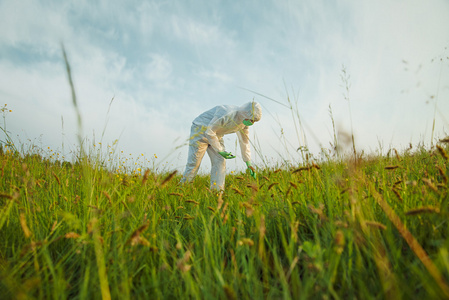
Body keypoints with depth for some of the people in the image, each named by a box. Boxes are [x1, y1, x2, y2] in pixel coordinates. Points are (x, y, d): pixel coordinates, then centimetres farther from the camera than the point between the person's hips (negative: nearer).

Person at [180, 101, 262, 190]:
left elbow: (244, 141, 3)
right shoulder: (227, 114, -35)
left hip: (216, 135, 7)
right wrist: (220, 151, -26)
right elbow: (209, 131, -30)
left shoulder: (245, 120, -8)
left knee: (220, 162, -5)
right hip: (201, 130, -7)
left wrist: (248, 163, 3)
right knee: (194, 163, -7)